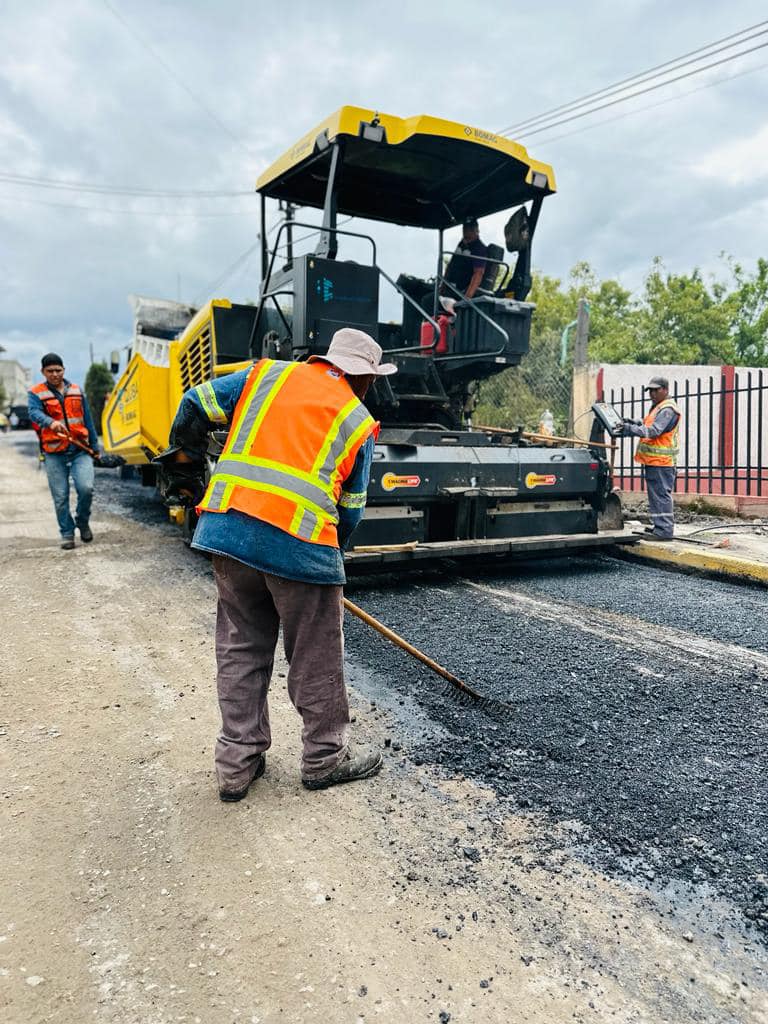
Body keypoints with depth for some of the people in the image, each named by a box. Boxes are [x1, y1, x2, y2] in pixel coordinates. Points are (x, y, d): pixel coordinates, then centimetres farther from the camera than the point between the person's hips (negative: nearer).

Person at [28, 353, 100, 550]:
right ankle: (67, 533, 19)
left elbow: (88, 420, 16)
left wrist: (95, 446, 15)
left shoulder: (77, 391, 12)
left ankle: (82, 521, 12)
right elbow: (34, 413, -18)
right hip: (54, 454, -1)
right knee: (60, 497, 2)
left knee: (86, 488, -16)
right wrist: (51, 422, -40)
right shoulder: (36, 393, 2)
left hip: (80, 450, 1)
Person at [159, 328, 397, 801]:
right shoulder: (358, 422, 9)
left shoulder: (267, 374, 16)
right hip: (300, 545, -4)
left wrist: (185, 474, 21)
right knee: (316, 657, 13)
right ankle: (325, 757, 28)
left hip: (227, 529, 4)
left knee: (240, 650, 17)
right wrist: (331, 552, 24)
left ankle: (237, 762, 27)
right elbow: (350, 509, 10)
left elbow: (196, 405, 11)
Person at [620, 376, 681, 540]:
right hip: (653, 460, 10)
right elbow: (647, 426, 22)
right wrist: (633, 423, 5)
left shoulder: (668, 410, -14)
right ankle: (658, 526, 24)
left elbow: (654, 431, -24)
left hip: (661, 462, -10)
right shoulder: (657, 407, 21)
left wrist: (632, 429, -28)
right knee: (656, 495, 15)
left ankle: (664, 530, -7)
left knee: (661, 496, -9)